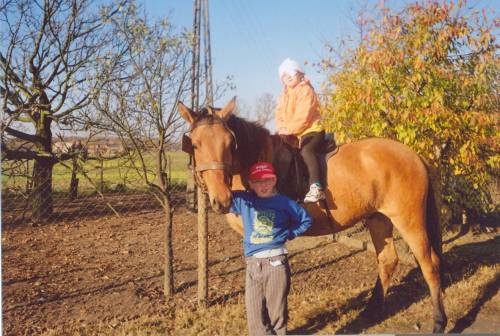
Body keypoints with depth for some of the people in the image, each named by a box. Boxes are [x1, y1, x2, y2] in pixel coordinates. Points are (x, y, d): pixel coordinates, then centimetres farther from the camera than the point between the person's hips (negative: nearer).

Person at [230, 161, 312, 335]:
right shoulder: (243, 200, 3)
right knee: (254, 310, 8)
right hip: (252, 263, 2)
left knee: (277, 308, 7)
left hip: (276, 262, -2)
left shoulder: (284, 202, 0)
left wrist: (288, 233, 2)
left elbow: (306, 220, 10)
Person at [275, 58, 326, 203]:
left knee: (306, 150, -35)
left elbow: (303, 116, -16)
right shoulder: (284, 95, 17)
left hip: (311, 131, -9)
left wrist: (289, 129, -17)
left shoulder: (306, 90, -6)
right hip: (292, 135, 9)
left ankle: (316, 187, -45)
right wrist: (281, 128, -8)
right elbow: (279, 115, 12)